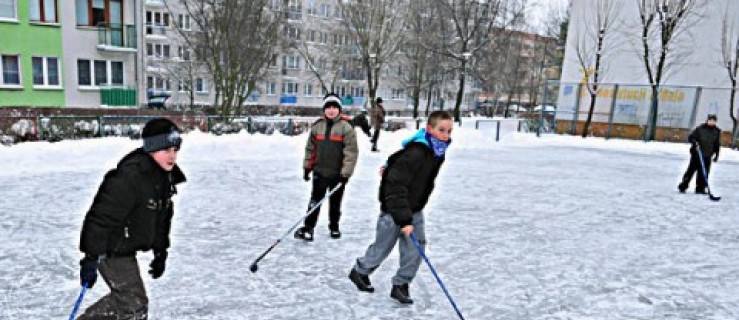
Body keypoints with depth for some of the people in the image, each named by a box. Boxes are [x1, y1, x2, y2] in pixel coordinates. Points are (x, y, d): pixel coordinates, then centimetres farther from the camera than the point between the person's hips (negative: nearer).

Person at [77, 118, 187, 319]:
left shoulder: (165, 176, 1)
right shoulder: (130, 177, -28)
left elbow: (162, 216, 12)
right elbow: (102, 218, -27)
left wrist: (161, 251, 16)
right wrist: (91, 258, -25)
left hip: (127, 248, 9)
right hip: (111, 250, -9)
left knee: (123, 298, 22)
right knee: (134, 304, -5)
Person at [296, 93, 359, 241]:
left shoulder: (346, 127, -10)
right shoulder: (317, 126, 2)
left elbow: (351, 152, -13)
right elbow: (310, 148, 9)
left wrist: (345, 173, -15)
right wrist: (307, 167, 8)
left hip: (338, 174, -2)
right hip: (320, 171, 2)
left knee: (335, 202, 14)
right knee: (315, 200, 3)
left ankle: (334, 227, 32)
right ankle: (308, 228, 10)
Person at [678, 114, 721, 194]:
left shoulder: (717, 131, 8)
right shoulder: (700, 128, -5)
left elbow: (717, 144, 14)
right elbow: (690, 137, -3)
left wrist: (716, 154, 12)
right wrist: (694, 142, -23)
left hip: (707, 155, 4)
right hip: (697, 153, -4)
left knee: (704, 172, 5)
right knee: (691, 170, 0)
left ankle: (700, 188, 14)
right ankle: (683, 186, 6)